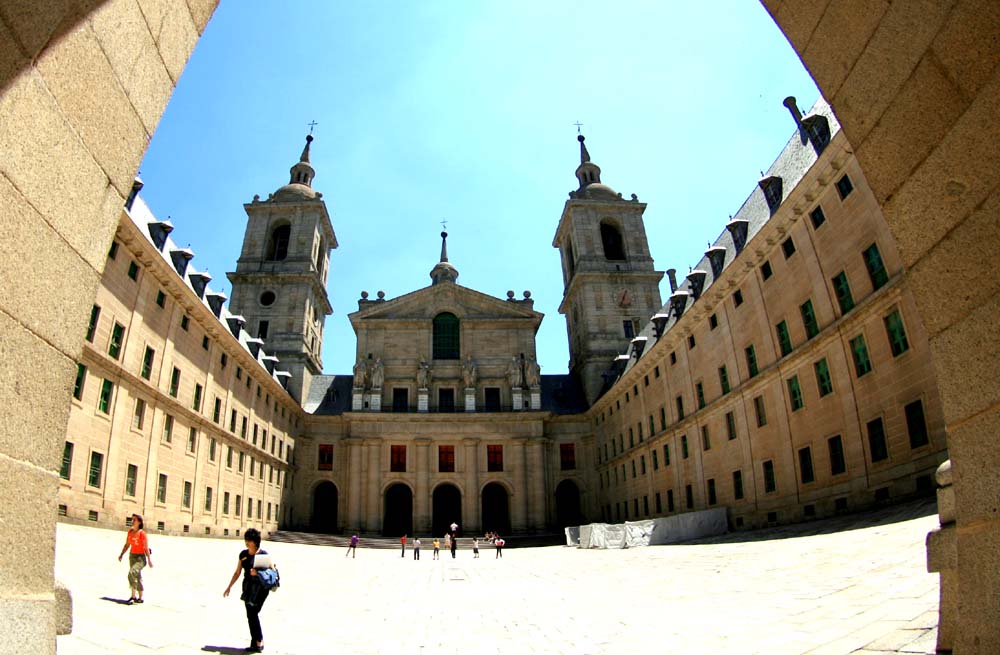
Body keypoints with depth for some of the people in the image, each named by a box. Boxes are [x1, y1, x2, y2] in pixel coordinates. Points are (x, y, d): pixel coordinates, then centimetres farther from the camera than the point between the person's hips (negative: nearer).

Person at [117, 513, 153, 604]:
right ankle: (140, 598, 24)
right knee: (137, 577, 14)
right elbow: (127, 545, 15)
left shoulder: (142, 533, -14)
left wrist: (149, 560, -17)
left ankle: (133, 596, -18)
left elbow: (146, 547, -15)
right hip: (132, 556, 7)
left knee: (132, 573, -24)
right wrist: (121, 554, 5)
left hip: (141, 557, -7)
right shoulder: (130, 532, 5)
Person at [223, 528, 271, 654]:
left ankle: (259, 642, 2)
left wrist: (258, 572, -23)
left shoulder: (263, 554, -8)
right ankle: (256, 644, 15)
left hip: (260, 587, -6)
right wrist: (229, 587, 15)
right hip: (248, 586, 6)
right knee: (250, 615, 7)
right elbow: (237, 572, 16)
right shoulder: (243, 554, 8)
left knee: (253, 613, -10)